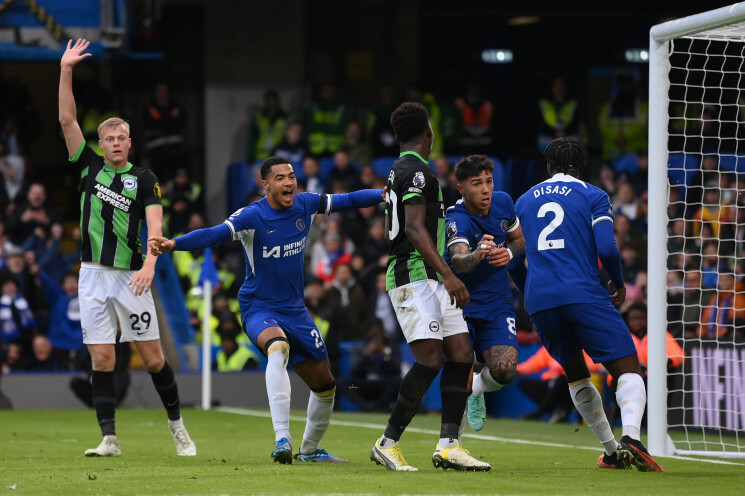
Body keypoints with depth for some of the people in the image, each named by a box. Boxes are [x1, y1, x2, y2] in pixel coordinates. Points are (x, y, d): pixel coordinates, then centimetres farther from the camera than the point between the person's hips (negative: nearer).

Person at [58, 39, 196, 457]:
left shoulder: (144, 179, 1)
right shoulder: (90, 166, 8)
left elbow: (155, 225, -10)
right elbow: (67, 119, 4)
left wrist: (149, 264, -27)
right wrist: (66, 71, -4)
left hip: (130, 276, -2)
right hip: (94, 275, 2)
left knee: (154, 359, -1)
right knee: (102, 359, -3)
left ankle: (177, 424, 17)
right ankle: (110, 439, -1)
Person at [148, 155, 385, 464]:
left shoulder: (306, 205, -2)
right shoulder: (252, 217, -19)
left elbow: (348, 200, 12)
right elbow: (213, 235, -33)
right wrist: (173, 244, -48)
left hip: (295, 310, 6)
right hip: (259, 309, -6)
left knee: (324, 384, 13)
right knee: (278, 346, -39)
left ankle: (309, 450, 37)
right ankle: (282, 439, -44)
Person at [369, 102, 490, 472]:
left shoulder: (398, 171, 20)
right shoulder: (417, 170, -11)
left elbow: (390, 230, 28)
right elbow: (414, 228, -21)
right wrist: (447, 274, -27)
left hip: (429, 280, 10)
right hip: (414, 276, -10)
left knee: (461, 354, 2)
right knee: (430, 360, -16)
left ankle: (448, 445, -3)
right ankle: (388, 443, -8)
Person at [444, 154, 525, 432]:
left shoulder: (503, 203, -3)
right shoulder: (456, 221, -23)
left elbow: (519, 240, 16)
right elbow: (458, 261, -42)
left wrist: (508, 253, -7)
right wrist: (477, 255, -64)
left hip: (496, 305, 4)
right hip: (460, 305, -4)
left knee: (505, 370, -16)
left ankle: (478, 389, 21)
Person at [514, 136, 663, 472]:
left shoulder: (524, 201, 19)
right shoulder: (593, 196, 5)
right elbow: (607, 249, -6)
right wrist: (618, 283, 11)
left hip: (539, 302, 4)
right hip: (584, 294, -4)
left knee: (576, 375, 22)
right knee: (628, 369, -4)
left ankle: (612, 450, 17)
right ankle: (631, 438, -31)